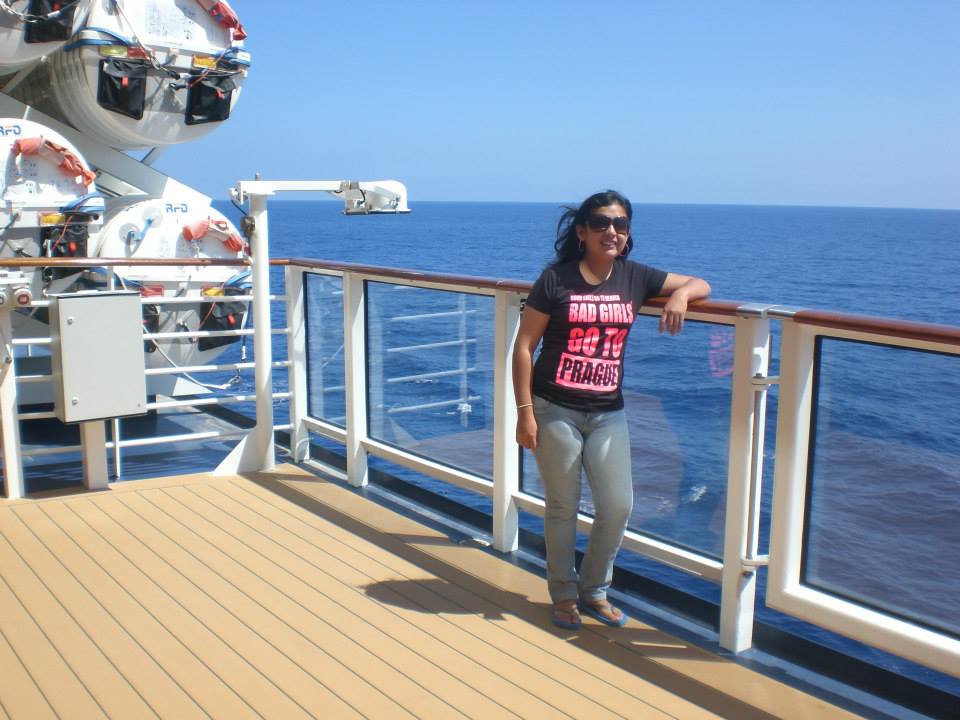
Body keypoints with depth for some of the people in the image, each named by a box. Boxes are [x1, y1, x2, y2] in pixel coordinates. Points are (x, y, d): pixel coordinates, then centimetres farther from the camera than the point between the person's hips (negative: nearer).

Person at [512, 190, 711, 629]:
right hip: (555, 410, -3)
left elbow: (700, 285, 11)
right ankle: (564, 595, 27)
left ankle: (594, 590, 25)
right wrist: (524, 412, -10)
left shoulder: (635, 278, 4)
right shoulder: (556, 279, -7)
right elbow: (523, 347, -6)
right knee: (562, 508, 7)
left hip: (608, 412, 4)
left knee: (618, 505, 1)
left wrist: (680, 295, -14)